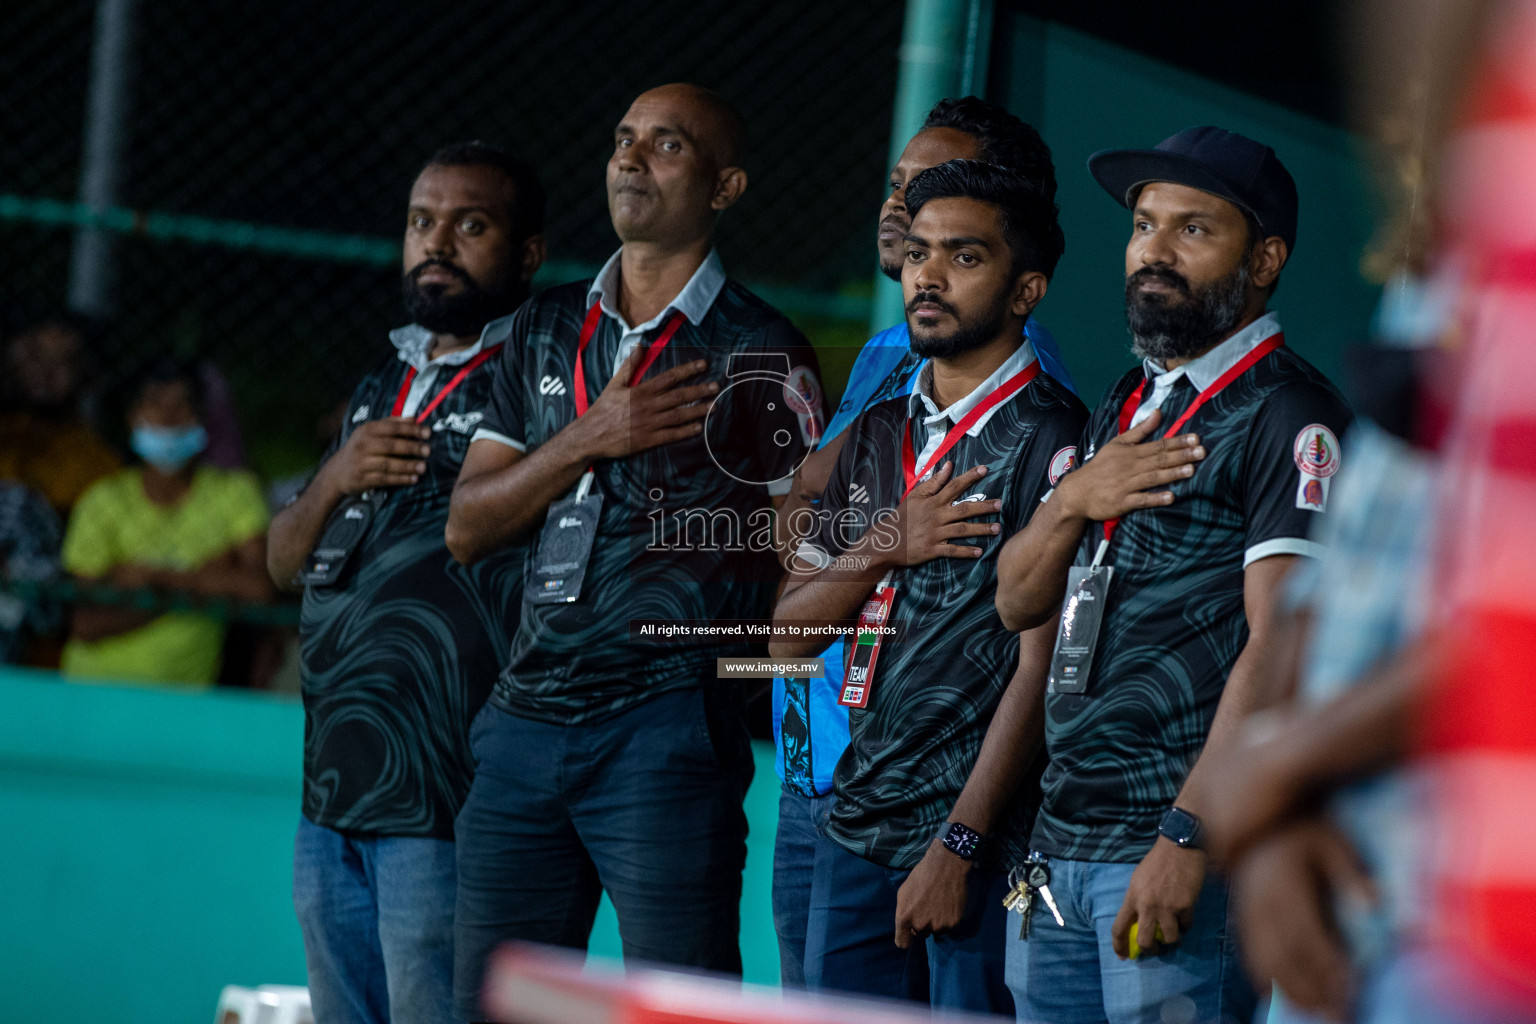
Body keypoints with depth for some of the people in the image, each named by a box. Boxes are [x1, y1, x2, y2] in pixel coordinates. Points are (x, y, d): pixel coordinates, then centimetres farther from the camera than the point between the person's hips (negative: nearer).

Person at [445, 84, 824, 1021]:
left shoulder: (759, 354, 0)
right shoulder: (543, 334, 15)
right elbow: (468, 528, 9)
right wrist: (589, 440, -5)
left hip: (667, 725, -5)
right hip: (527, 722, 6)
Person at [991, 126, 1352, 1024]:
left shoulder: (1287, 418, -8)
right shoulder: (1128, 405, 20)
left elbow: (1280, 644, -17)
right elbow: (1019, 603, 21)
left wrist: (1186, 839, -23)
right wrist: (1073, 502, -1)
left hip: (1184, 842, -8)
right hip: (1062, 844, 8)